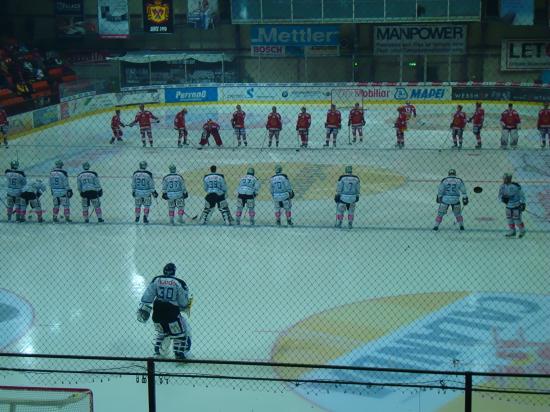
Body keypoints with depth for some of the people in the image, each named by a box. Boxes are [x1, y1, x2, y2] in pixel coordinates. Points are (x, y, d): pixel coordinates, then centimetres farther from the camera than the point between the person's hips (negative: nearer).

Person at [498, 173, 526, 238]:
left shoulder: (516, 186, -22)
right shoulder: (503, 186, -6)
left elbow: (521, 195, -10)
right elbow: (500, 196, 0)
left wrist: (522, 204, -12)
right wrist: (503, 198, -22)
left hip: (517, 205, -5)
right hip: (508, 205, 6)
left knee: (517, 220, -2)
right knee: (509, 219, 11)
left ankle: (522, 231, 22)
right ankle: (512, 232, 29)